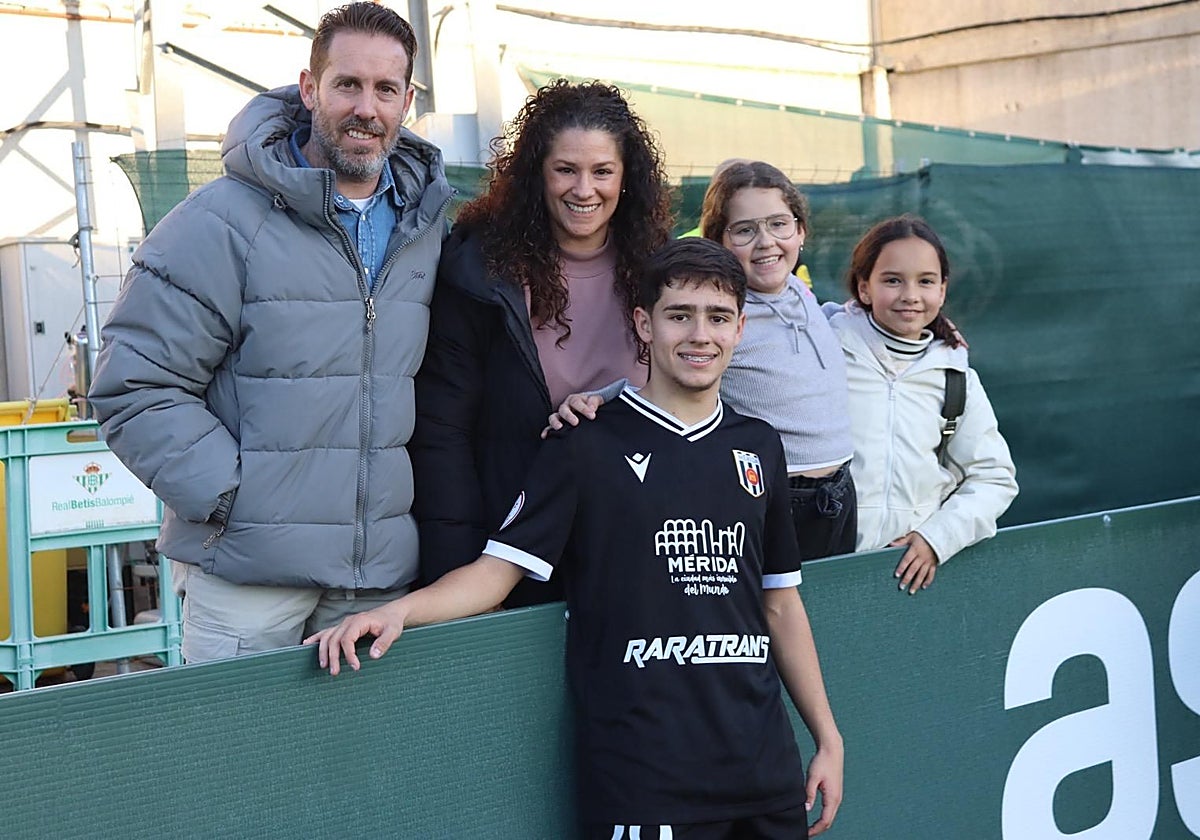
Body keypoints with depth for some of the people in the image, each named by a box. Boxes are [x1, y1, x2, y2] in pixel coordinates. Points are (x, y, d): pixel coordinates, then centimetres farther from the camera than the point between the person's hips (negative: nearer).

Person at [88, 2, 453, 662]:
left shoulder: (426, 228, 9)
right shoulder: (224, 221, -10)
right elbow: (133, 387, -11)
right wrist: (233, 498, -14)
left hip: (385, 572, 5)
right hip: (248, 571, -4)